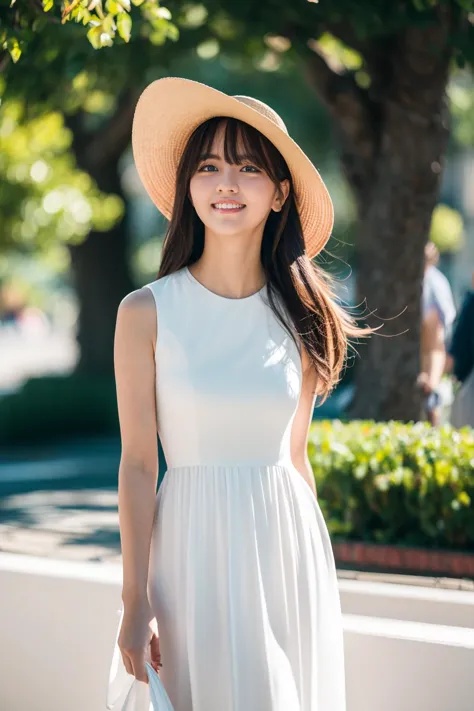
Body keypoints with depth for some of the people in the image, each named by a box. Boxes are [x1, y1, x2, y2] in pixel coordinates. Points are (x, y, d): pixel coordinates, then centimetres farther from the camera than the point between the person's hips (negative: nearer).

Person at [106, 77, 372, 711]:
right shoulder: (147, 313, -5)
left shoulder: (300, 317, 3)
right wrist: (136, 603, -9)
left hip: (288, 548, 3)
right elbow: (138, 465, -6)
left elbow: (294, 457, 10)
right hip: (193, 545, -3)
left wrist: (316, 569, 13)